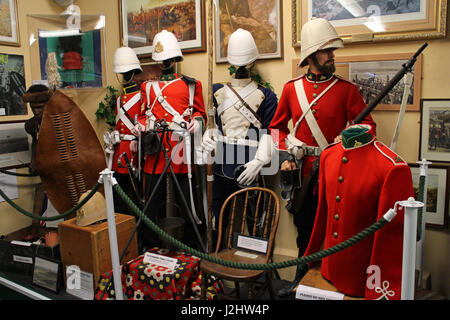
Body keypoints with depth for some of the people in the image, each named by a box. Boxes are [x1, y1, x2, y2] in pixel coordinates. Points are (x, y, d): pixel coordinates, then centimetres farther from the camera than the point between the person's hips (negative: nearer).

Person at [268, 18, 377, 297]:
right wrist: (285, 155, 0)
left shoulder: (347, 89, -2)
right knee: (305, 229, 17)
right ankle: (302, 279, 37)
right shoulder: (291, 88, 5)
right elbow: (277, 126, 12)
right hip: (302, 172, 3)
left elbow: (368, 125, 0)